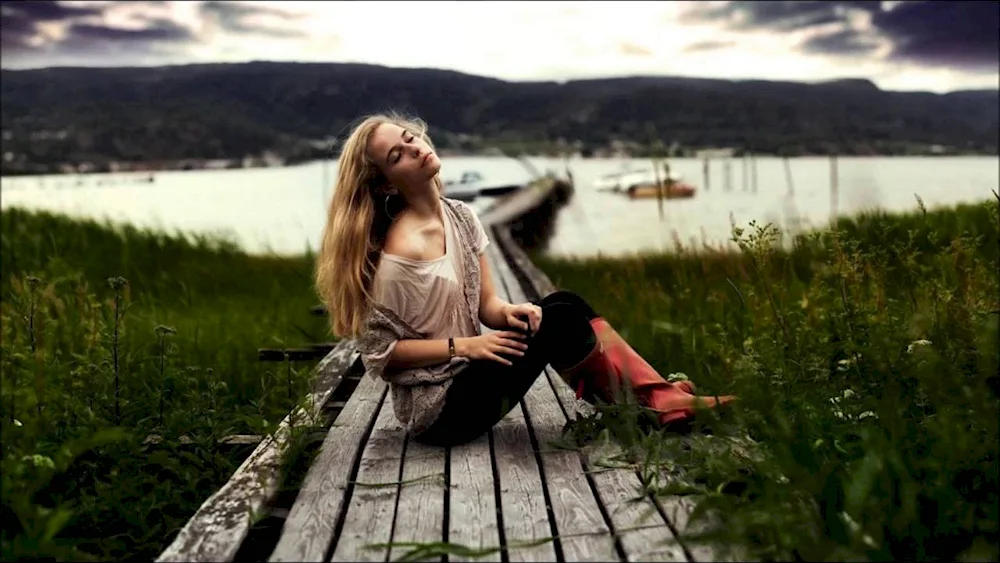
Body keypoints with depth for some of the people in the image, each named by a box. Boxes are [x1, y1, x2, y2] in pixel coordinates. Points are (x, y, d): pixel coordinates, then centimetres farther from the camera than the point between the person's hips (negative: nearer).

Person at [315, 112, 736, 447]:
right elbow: (378, 353, -17)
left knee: (564, 304, -8)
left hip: (466, 379, 8)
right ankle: (646, 407, -4)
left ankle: (662, 397, -13)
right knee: (558, 321, -19)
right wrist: (462, 346, -19)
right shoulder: (401, 251, -22)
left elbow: (487, 304, 7)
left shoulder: (461, 217, 4)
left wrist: (510, 312, -16)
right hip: (437, 409, -8)